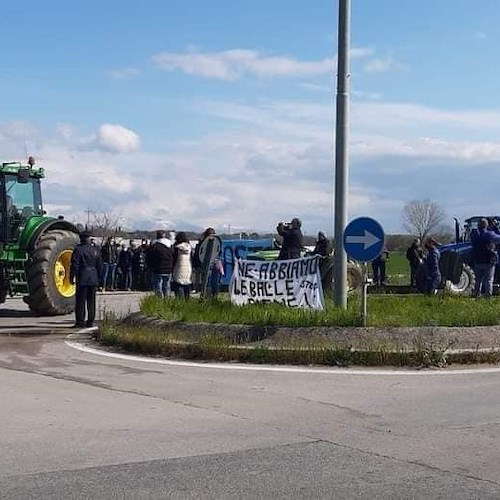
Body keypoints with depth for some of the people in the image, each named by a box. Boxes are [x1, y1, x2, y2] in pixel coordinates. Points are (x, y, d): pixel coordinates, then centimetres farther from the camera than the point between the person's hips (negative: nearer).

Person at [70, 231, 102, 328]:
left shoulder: (78, 250, -9)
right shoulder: (95, 251, 8)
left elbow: (75, 265, -12)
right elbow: (100, 265, 12)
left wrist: (72, 277, -4)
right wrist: (98, 278, 20)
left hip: (82, 279, -5)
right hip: (93, 280, 5)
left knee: (81, 300, 0)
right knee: (91, 301, 9)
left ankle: (80, 321, 0)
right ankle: (90, 321, 10)